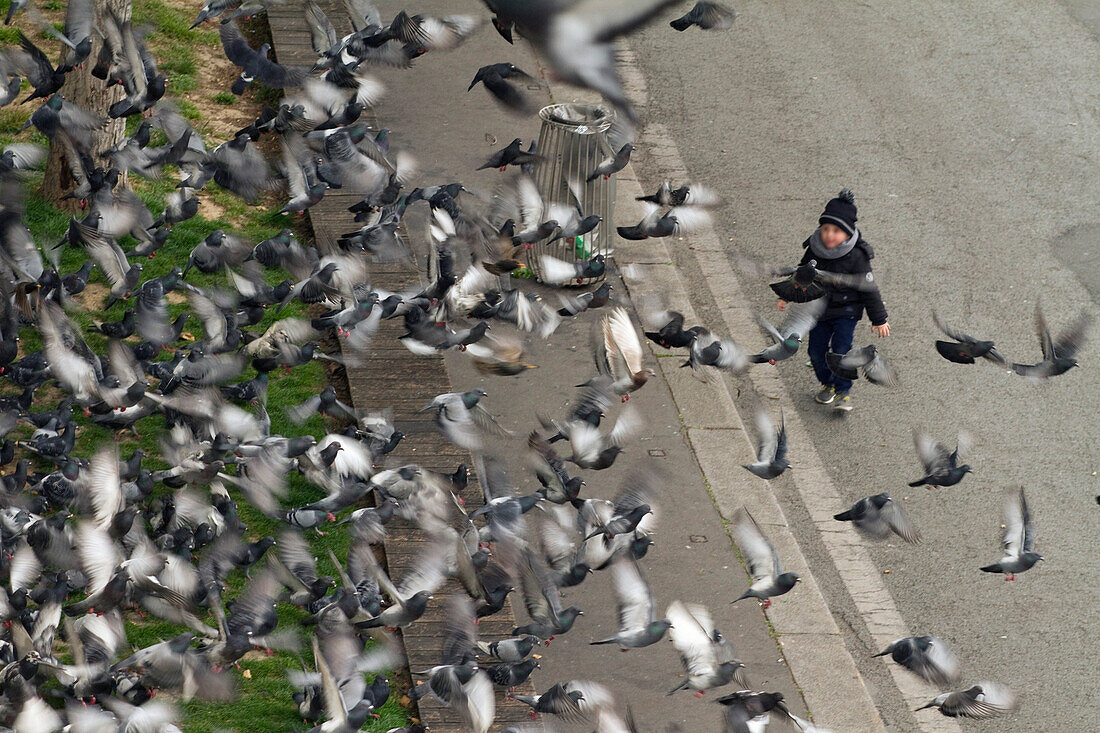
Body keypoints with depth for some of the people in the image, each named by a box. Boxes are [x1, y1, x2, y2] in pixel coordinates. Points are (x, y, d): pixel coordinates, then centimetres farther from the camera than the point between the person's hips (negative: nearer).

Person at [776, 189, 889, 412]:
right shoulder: (815, 250, -7)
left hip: (846, 312, -4)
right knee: (817, 350, 7)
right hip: (819, 309, 4)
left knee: (841, 350, -14)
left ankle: (843, 392, 1)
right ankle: (827, 384, 33)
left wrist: (879, 319, -7)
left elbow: (868, 289, -12)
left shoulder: (856, 257, -19)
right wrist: (786, 296, 13)